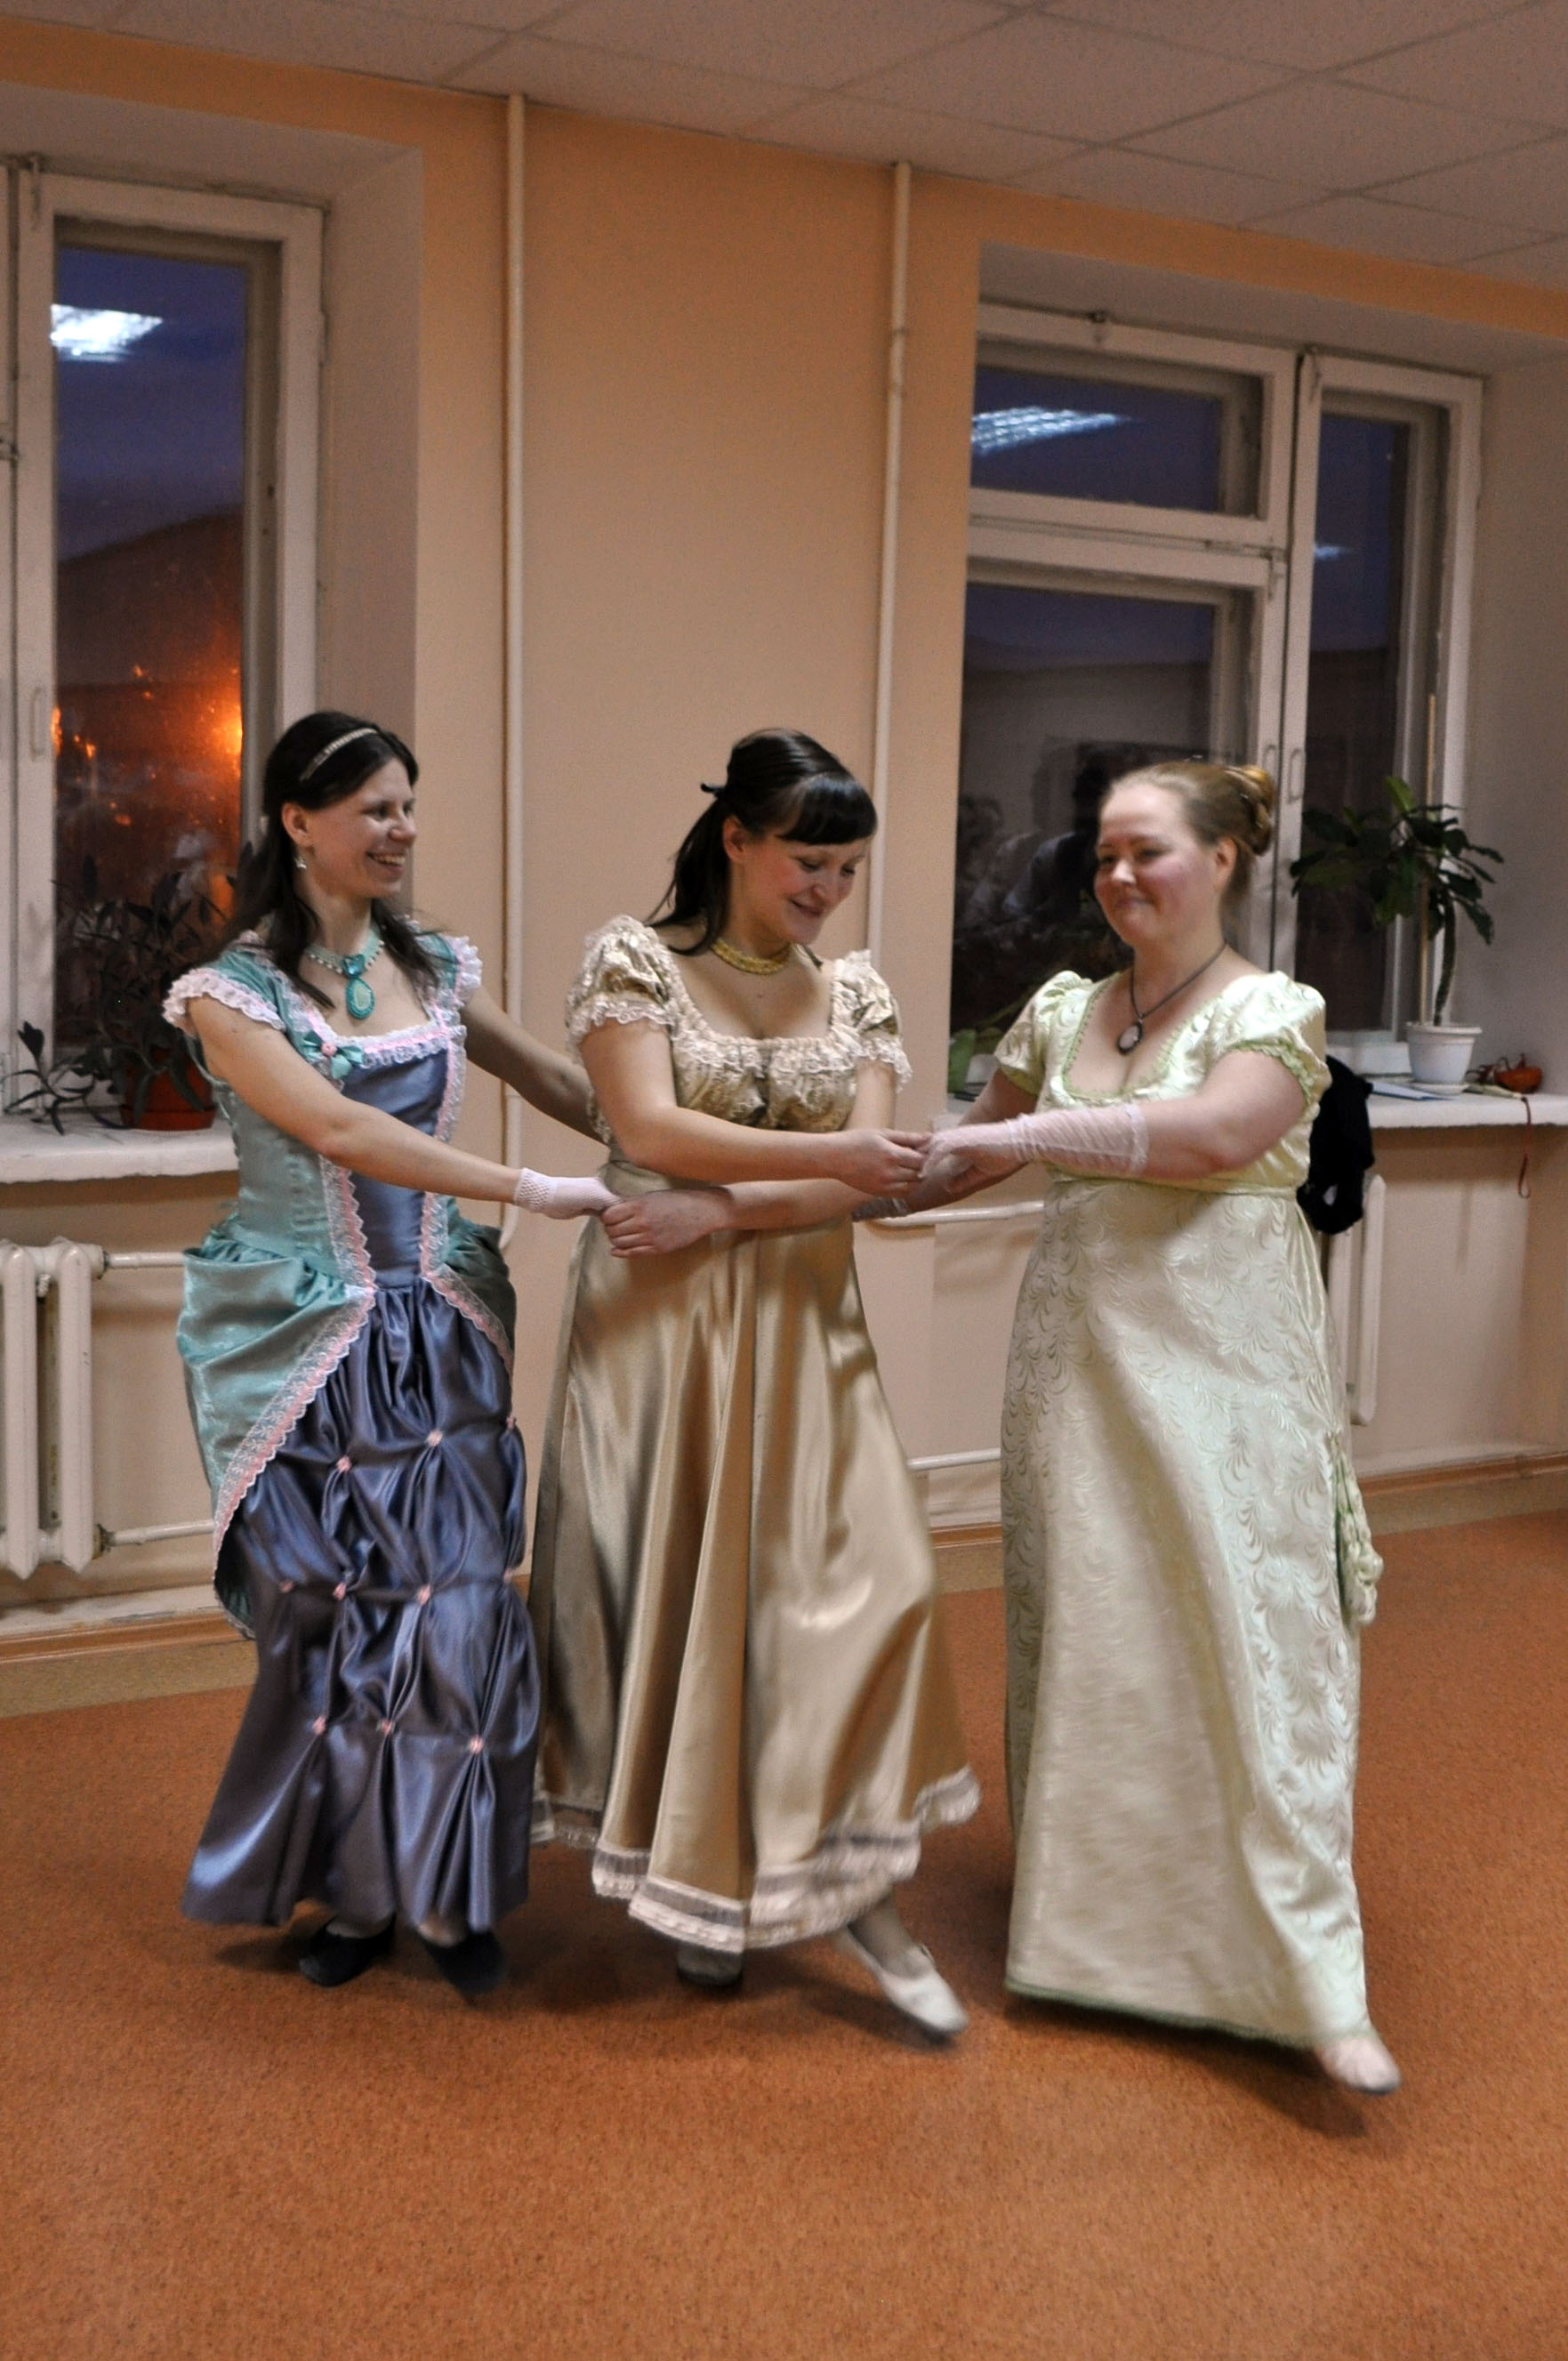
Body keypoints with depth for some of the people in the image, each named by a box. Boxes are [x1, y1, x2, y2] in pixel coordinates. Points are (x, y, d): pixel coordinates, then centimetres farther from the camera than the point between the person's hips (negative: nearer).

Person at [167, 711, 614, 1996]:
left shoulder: (434, 966, 8)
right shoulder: (236, 990, -7)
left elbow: (565, 1083, 12)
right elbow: (338, 1131, -19)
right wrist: (529, 1191, -22)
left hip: (439, 1331, 3)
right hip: (310, 1343, -3)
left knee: (458, 1607, 1)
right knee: (327, 1619, 5)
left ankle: (453, 1892, 17)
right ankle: (352, 1890, 23)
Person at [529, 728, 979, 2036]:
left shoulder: (856, 989, 7)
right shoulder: (634, 959, -3)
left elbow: (867, 1179, -2)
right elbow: (651, 1129, -16)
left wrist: (722, 1209, -15)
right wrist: (826, 1156, -20)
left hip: (800, 1324, 3)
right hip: (657, 1324, -3)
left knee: (861, 1577, -7)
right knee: (672, 1583, 5)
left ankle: (855, 1887, 4)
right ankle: (695, 1878, 24)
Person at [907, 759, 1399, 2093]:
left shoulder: (1274, 1013, -4)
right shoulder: (1063, 1012, 11)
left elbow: (1219, 1132, -24)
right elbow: (969, 1156, 21)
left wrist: (1023, 1133, -24)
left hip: (1222, 1372, -5)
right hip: (1080, 1364, 5)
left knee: (1252, 1645, -8)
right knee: (1082, 1639, 7)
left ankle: (1321, 1989, -4)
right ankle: (1090, 1923, 22)